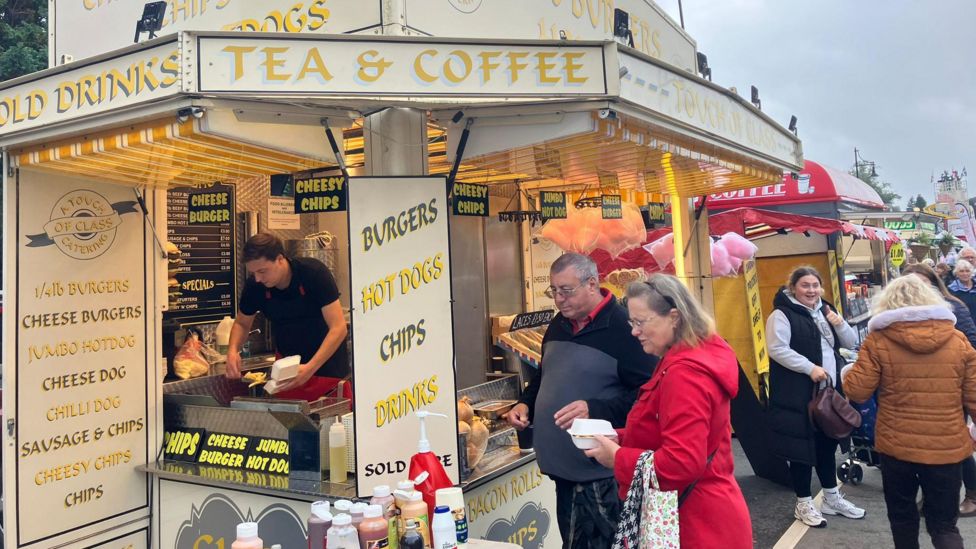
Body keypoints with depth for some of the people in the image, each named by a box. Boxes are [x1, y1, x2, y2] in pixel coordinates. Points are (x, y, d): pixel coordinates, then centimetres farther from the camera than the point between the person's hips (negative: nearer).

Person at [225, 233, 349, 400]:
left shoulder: (314, 272, -23)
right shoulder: (254, 285, -11)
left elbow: (339, 328, -26)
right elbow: (242, 323, 7)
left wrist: (311, 368, -36)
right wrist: (233, 350, -14)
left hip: (326, 361, -3)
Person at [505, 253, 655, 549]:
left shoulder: (623, 327, -15)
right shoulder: (558, 325, 11)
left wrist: (595, 410, -29)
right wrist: (526, 403, 7)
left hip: (603, 475, -8)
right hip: (562, 468, 8)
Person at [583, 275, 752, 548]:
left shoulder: (684, 372, -25)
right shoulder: (702, 356, 8)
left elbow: (682, 463, -29)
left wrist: (617, 458, -18)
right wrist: (618, 438, 2)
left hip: (696, 524, -10)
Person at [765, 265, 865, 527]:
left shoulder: (825, 311, 14)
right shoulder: (782, 315, -11)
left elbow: (851, 343, 14)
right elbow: (777, 349, -21)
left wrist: (839, 323, -6)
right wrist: (810, 368, -24)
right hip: (799, 395, -7)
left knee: (828, 444, 18)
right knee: (803, 447, 1)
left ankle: (832, 498, 33)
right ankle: (804, 503, 14)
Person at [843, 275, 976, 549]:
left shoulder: (878, 340, -9)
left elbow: (857, 391, -8)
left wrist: (848, 373, 13)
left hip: (897, 447, -1)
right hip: (947, 448, 1)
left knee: (902, 515, 20)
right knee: (944, 523, 11)